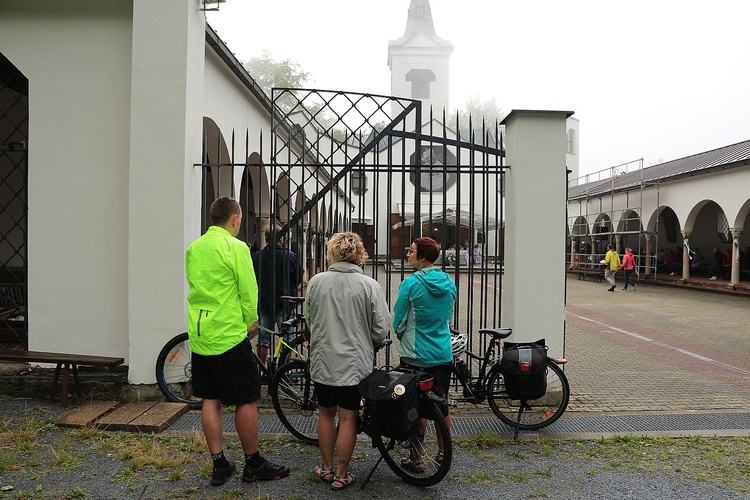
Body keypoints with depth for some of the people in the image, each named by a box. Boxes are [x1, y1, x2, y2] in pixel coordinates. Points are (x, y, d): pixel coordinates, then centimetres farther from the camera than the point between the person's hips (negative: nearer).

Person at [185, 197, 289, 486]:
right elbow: (249, 291, -12)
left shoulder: (193, 248, 10)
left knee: (210, 400, 11)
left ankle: (219, 465, 18)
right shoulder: (236, 247, -12)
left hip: (199, 335, 7)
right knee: (247, 400, 4)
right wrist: (251, 322, 5)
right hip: (229, 336, -7)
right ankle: (253, 465, 14)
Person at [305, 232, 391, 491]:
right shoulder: (370, 285, -11)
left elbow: (308, 319, 8)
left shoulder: (316, 281, -5)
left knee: (326, 414, 18)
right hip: (354, 363, -2)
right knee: (348, 419, 9)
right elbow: (381, 330, -8)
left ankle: (327, 468, 30)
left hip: (322, 361, 2)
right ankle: (341, 475, 20)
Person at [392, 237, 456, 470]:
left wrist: (402, 336, 12)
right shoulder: (449, 283, 2)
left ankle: (416, 458, 13)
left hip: (416, 355, -5)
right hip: (444, 353, 5)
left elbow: (398, 320, -8)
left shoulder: (411, 283, -16)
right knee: (441, 403, 15)